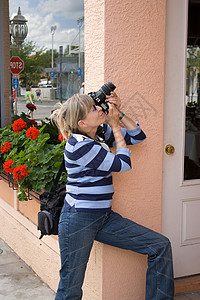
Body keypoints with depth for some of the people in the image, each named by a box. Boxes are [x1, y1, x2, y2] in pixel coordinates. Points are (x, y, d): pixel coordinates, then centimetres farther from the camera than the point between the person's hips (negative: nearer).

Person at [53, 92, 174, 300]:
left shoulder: (101, 132, 5)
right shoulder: (80, 145, -20)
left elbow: (138, 136, 13)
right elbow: (123, 164, -15)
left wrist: (119, 114, 0)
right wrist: (116, 126, -7)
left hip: (104, 217, 8)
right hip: (78, 220, -8)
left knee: (160, 246, 1)